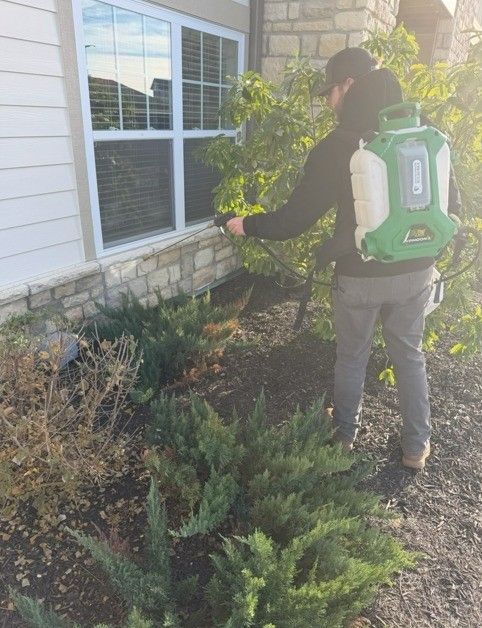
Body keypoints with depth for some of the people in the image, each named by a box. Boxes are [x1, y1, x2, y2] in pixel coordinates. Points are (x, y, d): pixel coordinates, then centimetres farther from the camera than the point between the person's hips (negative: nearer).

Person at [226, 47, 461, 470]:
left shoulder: (336, 147, -15)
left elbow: (296, 218, -14)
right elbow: (449, 199, 5)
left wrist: (247, 225, 1)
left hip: (361, 276, -4)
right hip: (416, 270, 4)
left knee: (352, 356, 17)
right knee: (410, 355, 20)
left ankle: (345, 434, 38)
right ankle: (417, 446, 32)